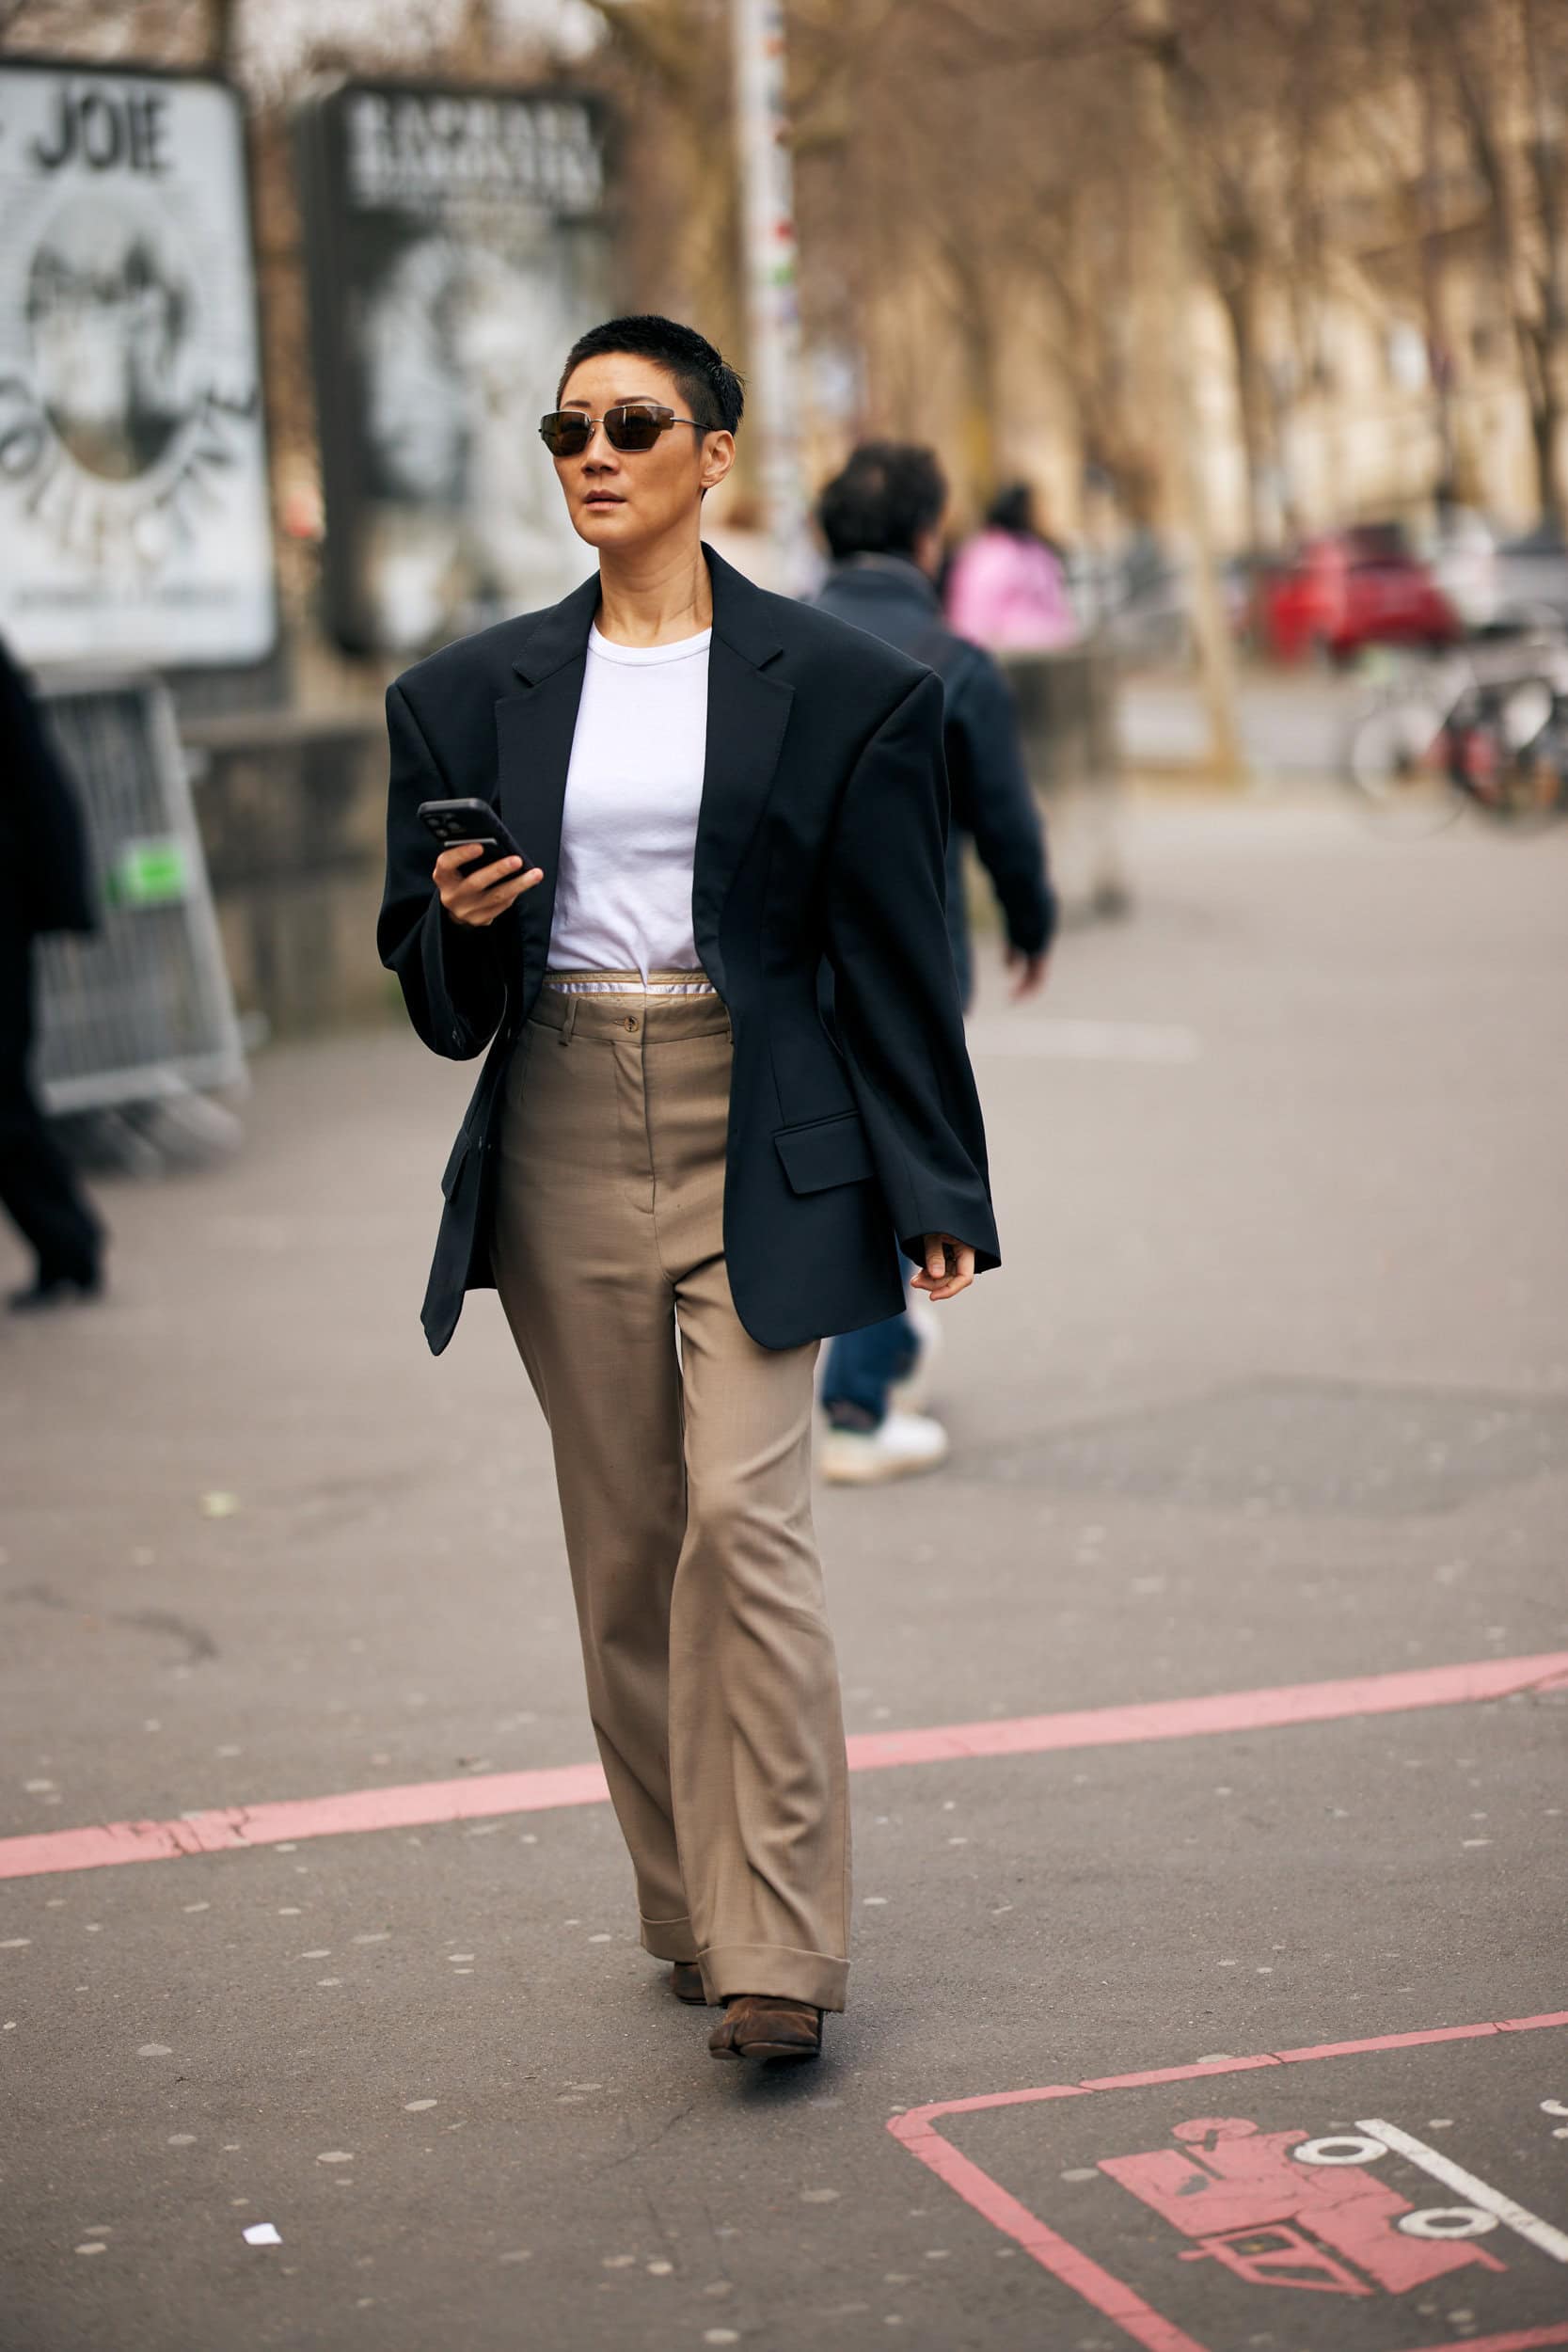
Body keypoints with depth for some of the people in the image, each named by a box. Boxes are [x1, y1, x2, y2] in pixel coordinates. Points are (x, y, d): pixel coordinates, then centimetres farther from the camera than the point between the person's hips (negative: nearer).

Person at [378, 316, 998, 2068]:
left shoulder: (837, 686, 2)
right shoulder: (472, 695, 9)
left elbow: (894, 958, 3)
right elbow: (433, 989, 12)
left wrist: (936, 1190, 0)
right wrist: (464, 919, -11)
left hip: (757, 1142, -3)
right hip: (564, 1142, 3)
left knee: (742, 1517, -14)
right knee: (622, 1546, 8)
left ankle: (777, 1950, -9)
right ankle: (692, 1909, 22)